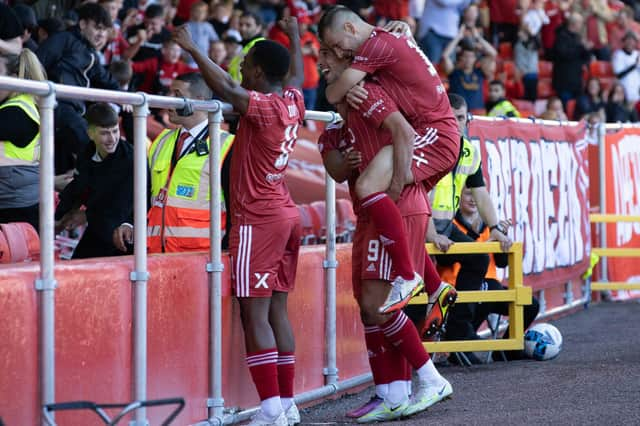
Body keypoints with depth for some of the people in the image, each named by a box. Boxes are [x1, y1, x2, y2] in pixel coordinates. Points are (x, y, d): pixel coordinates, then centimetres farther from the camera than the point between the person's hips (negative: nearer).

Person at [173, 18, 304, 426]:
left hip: (259, 220, -8)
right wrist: (294, 34, 47)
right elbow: (297, 75, 30)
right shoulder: (293, 102, 8)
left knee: (254, 313, -9)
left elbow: (228, 89, -30)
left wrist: (193, 49, -23)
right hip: (287, 216, 8)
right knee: (276, 310, 11)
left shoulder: (263, 107, -14)